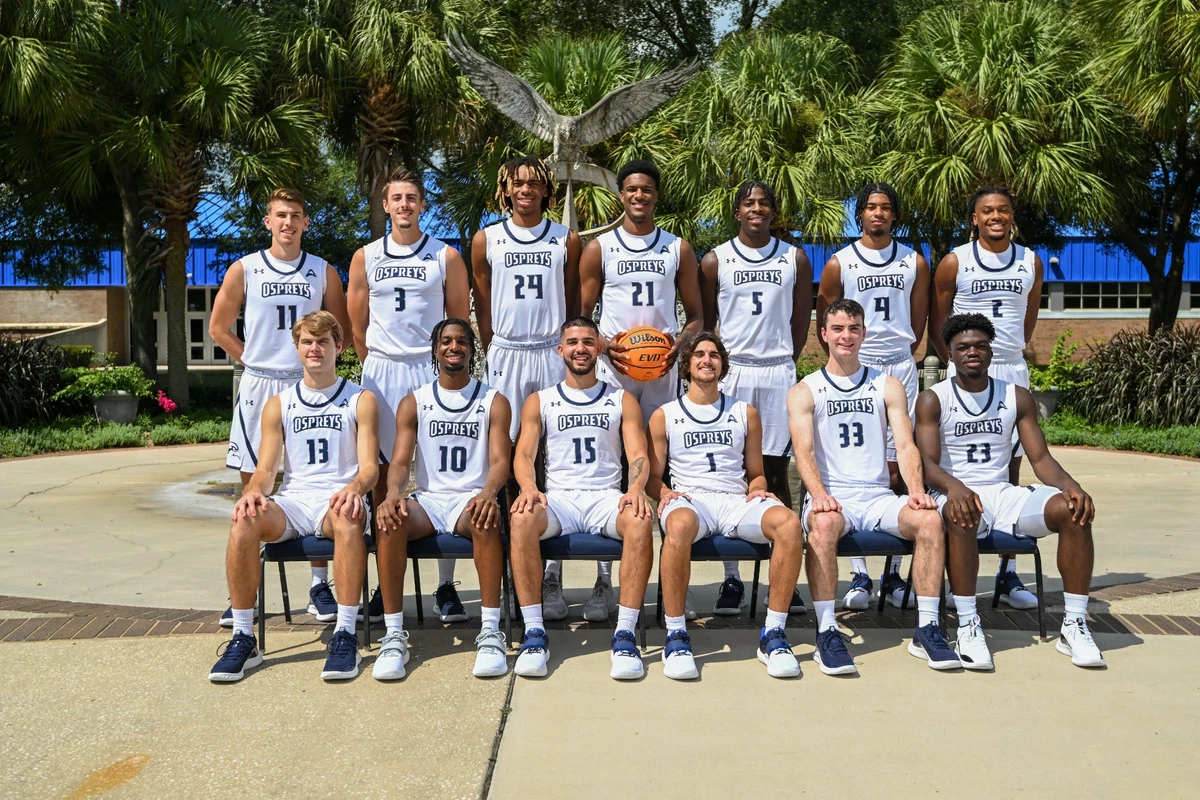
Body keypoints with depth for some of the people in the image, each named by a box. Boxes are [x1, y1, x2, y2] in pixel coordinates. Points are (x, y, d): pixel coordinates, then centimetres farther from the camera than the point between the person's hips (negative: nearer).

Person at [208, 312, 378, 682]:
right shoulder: (278, 404, 16)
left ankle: (345, 636, -34)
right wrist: (253, 491, -16)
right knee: (244, 523, -31)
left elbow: (369, 465, 0)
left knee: (349, 520, -40)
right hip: (292, 501, 2)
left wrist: (354, 487, -25)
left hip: (337, 499, -2)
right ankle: (243, 638, -22)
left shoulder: (361, 400, 9)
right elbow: (265, 469, 9)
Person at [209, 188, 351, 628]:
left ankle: (320, 584, 9)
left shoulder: (323, 272, 7)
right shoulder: (243, 270, 5)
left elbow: (340, 329, 13)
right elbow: (219, 328, 10)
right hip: (258, 387, 0)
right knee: (253, 484, 2)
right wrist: (255, 362, 4)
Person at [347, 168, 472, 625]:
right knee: (383, 474, 4)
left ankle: (446, 586, 3)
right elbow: (357, 324, 13)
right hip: (381, 373, 2)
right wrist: (380, 366, 10)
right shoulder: (365, 258, 10)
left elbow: (460, 320, 7)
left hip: (433, 371, -2)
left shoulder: (446, 257, 5)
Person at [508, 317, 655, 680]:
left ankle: (625, 633, -32)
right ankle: (534, 632, -29)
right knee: (522, 518, -35)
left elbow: (638, 455, 4)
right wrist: (528, 488, -19)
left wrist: (636, 489, -19)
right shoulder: (539, 402, 15)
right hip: (557, 499, 0)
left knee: (640, 520, -35)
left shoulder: (622, 400, 15)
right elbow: (523, 456, 4)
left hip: (606, 498, 0)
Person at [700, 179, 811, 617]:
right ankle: (731, 578, 5)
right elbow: (705, 321, 7)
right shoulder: (715, 260, 6)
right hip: (730, 370, -1)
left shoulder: (794, 259, 10)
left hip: (779, 372, 1)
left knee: (776, 471, 3)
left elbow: (801, 321, 12)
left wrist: (783, 360, 6)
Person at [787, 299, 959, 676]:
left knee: (930, 518, -27)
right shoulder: (804, 391, 8)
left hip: (879, 497, 3)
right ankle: (826, 632, -31)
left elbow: (906, 445, 3)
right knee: (823, 524, -37)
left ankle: (926, 627, -19)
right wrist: (818, 493, -27)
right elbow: (803, 450, -7)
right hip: (832, 498, -2)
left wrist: (916, 490, -17)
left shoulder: (888, 386, 14)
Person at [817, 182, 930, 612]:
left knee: (898, 470, 0)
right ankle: (859, 575, 0)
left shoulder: (914, 262, 11)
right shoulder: (839, 263, 5)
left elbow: (919, 322, 18)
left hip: (901, 368, 2)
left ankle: (893, 574, 8)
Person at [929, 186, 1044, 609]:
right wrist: (956, 364, 2)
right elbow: (937, 321, 4)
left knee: (1011, 469, 4)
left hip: (1013, 372, 3)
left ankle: (1009, 574, 9)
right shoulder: (955, 262, -1)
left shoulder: (1031, 262, 8)